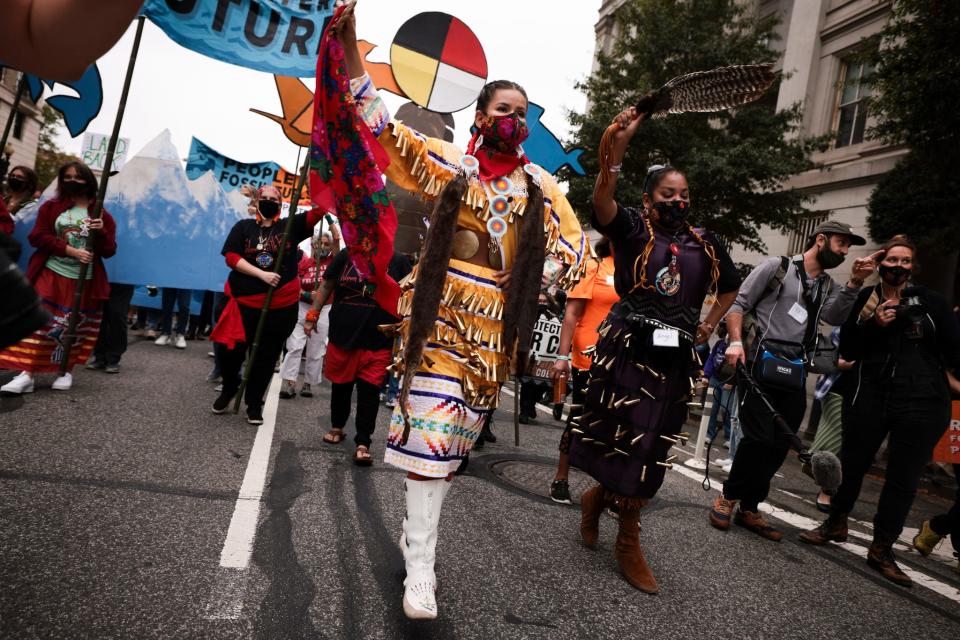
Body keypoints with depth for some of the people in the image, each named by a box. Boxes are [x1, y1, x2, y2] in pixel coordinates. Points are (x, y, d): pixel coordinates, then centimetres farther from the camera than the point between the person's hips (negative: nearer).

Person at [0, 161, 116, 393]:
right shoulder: (51, 207, 8)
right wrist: (71, 251, -14)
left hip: (85, 281, 0)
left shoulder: (103, 215, 8)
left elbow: (109, 251, 5)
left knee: (75, 329, 4)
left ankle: (67, 372, 18)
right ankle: (27, 374, -10)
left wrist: (102, 232, -15)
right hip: (50, 275, 0)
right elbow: (38, 237, -2)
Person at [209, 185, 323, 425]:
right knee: (230, 350, 2)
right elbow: (231, 257, -6)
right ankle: (229, 388, 33)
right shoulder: (243, 226, 3)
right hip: (244, 302, 0)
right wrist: (262, 274, -17)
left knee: (266, 357, 9)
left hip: (280, 306, 0)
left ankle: (254, 403, 27)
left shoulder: (291, 226, 3)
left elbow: (319, 209, -7)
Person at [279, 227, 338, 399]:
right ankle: (289, 383, -6)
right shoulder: (304, 263, 3)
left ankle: (308, 384, 15)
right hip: (302, 307, 0)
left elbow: (337, 239, -8)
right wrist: (307, 295, -17)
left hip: (324, 310, 0)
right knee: (294, 346, -6)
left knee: (316, 351, 5)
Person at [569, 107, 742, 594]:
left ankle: (599, 496, 33)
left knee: (652, 446, 9)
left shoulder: (704, 243, 12)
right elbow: (602, 202, -22)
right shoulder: (632, 228, 0)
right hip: (627, 348, -4)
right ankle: (628, 542, 24)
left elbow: (730, 286, 28)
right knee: (623, 437, 1)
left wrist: (710, 325, 15)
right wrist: (619, 145, -34)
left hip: (675, 357, 5)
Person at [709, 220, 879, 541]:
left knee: (779, 446, 6)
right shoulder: (777, 267, 2)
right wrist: (736, 341, -16)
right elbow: (738, 305, -2)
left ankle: (749, 509, 19)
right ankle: (727, 497, 9)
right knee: (759, 438, -12)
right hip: (758, 364, -6)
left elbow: (834, 316, -2)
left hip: (794, 373, 6)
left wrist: (855, 282, -13)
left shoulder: (829, 287, 19)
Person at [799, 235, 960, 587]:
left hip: (921, 403, 0)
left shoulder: (930, 301, 0)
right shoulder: (864, 301, 3)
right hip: (869, 397, 1)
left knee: (904, 478, 6)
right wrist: (873, 325, -14)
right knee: (852, 463, 9)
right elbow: (846, 349, -1)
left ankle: (881, 550, 19)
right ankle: (835, 523, 32)